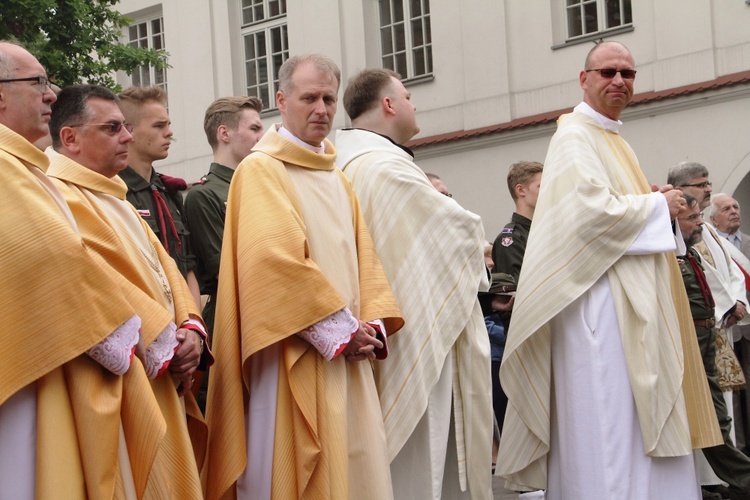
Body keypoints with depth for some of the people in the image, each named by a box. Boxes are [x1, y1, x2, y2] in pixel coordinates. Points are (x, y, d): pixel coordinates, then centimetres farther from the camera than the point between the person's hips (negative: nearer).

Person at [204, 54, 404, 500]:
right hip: (294, 359, -7)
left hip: (347, 361, 7)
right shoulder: (261, 171, -5)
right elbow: (277, 259, -16)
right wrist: (340, 330, -14)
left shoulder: (338, 181, 20)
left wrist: (372, 325, -2)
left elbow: (365, 259, 16)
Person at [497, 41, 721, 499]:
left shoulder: (613, 140, 22)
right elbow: (593, 208, -19)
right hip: (598, 299, -10)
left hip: (632, 300, 10)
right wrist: (658, 206, -8)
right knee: (608, 422, -11)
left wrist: (654, 202, 9)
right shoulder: (575, 136, -7)